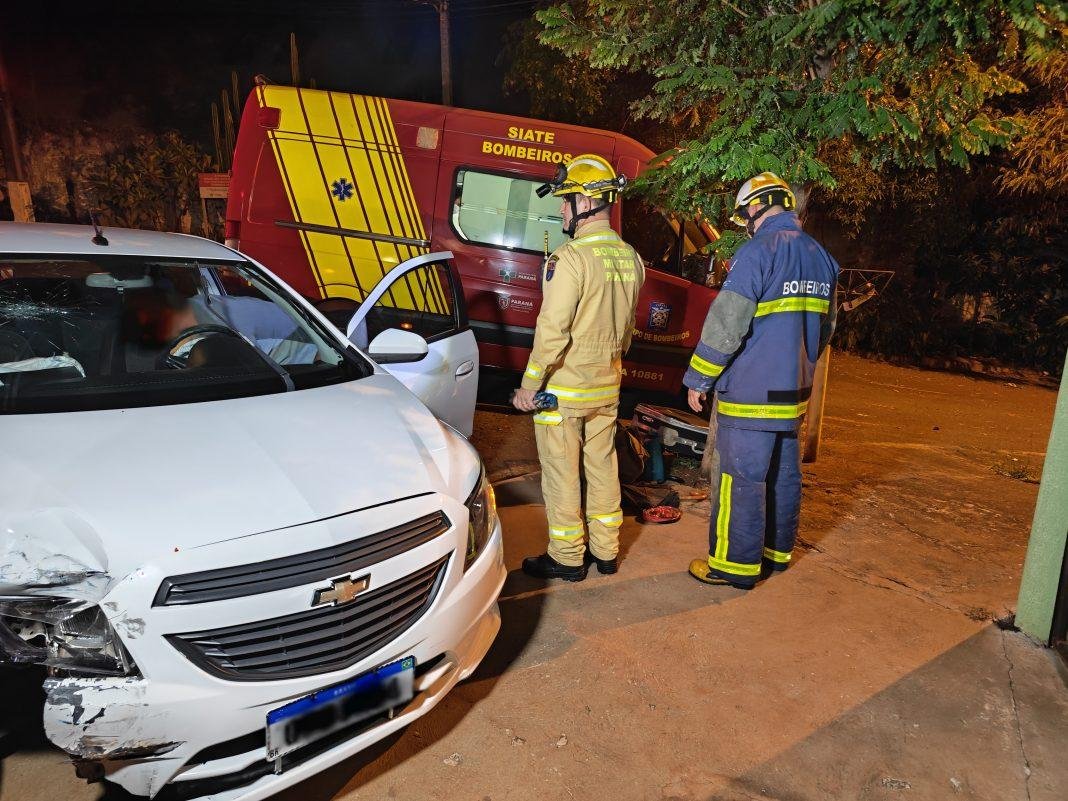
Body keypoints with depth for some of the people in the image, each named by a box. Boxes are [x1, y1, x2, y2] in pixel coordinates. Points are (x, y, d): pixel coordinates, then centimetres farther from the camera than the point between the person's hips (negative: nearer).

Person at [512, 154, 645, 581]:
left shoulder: (571, 257, -19)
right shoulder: (630, 258, 6)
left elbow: (552, 329, -22)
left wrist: (530, 384, -14)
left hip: (564, 386, -7)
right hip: (607, 386, 8)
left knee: (561, 473, 5)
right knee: (602, 466, 17)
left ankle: (567, 558, 18)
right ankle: (605, 551, 29)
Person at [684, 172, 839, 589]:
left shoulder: (759, 251, -14)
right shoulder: (821, 257, 12)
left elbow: (725, 323, -17)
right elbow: (825, 327, 20)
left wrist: (698, 379, -9)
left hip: (751, 392, -8)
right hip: (794, 391, 9)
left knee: (741, 478, -1)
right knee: (783, 474, 16)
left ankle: (736, 564, 8)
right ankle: (777, 551, 29)